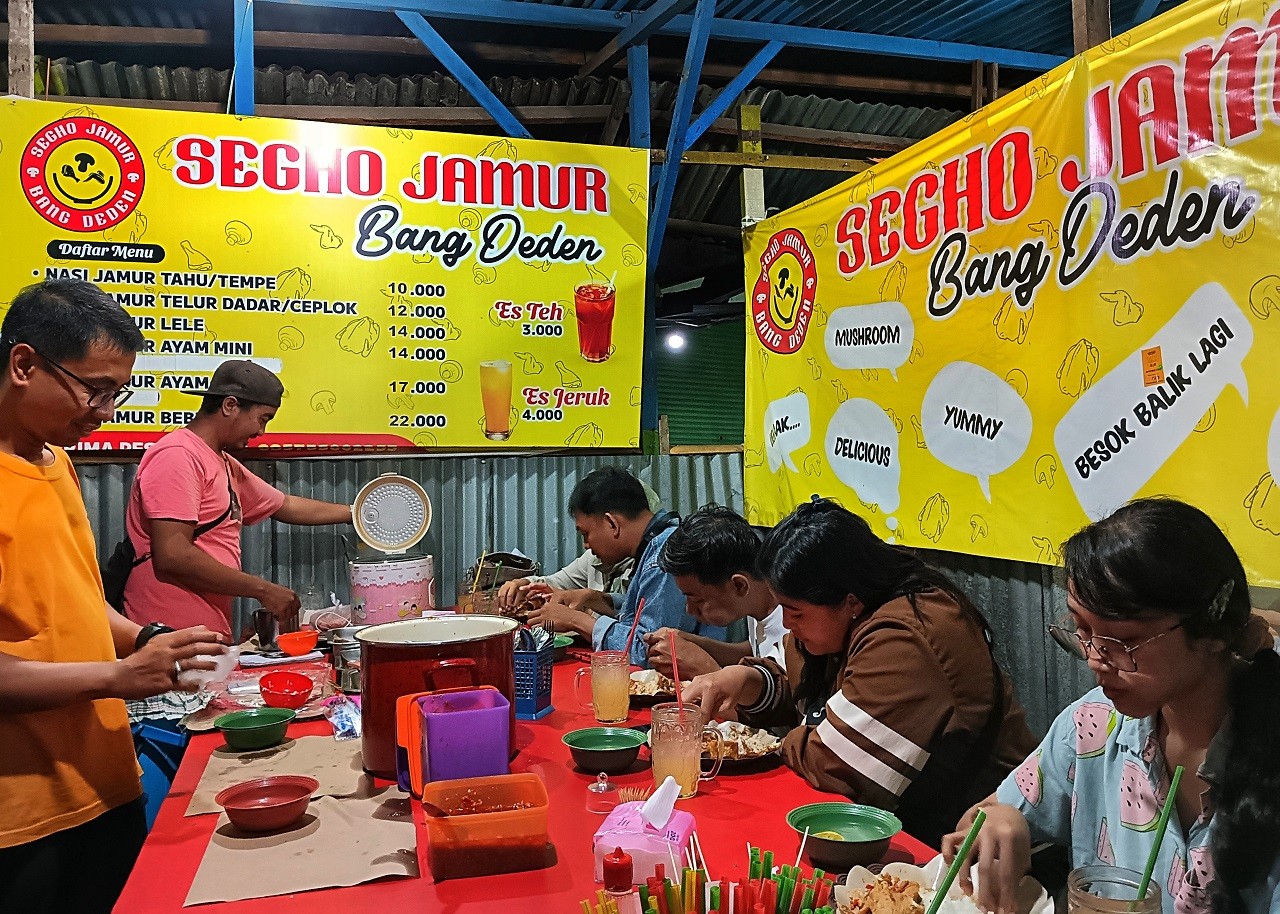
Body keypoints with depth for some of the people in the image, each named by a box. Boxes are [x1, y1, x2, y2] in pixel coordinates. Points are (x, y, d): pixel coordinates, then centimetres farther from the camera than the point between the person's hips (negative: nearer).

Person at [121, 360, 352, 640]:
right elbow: (172, 556, -23)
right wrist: (262, 589, -17)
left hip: (211, 632, 9)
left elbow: (286, 506, 32)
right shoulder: (178, 456, -14)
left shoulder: (227, 466, 19)